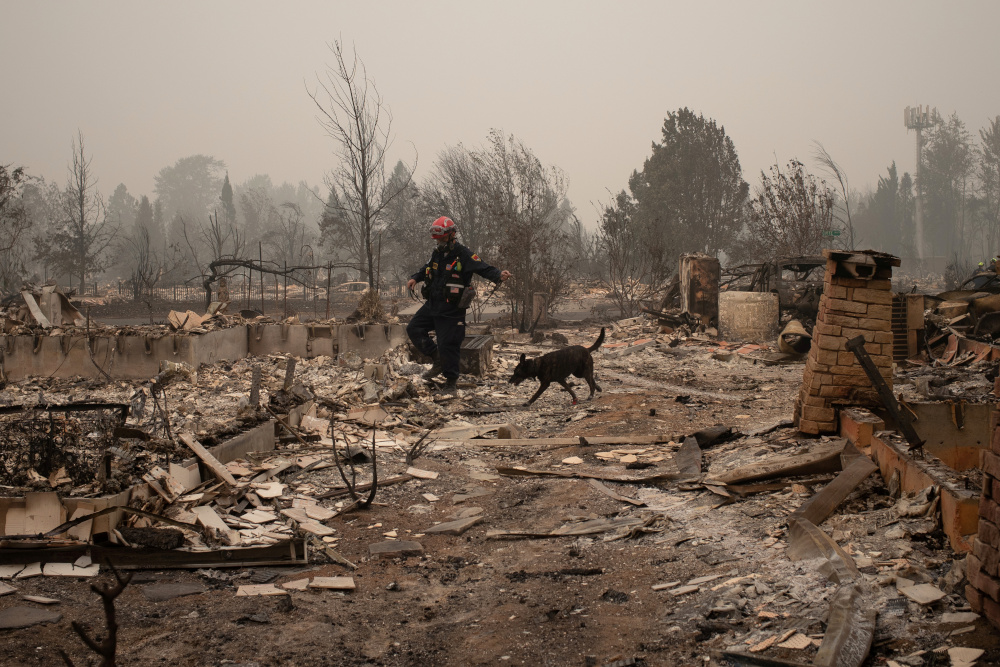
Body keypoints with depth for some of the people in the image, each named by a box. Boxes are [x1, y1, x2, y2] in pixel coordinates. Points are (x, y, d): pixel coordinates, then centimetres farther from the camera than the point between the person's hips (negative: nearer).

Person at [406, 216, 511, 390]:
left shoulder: (463, 255, -11)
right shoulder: (436, 253, 12)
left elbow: (484, 269, -17)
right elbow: (427, 269, 29)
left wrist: (499, 275, -36)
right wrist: (415, 278, 11)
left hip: (452, 309, -7)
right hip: (432, 304, 8)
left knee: (448, 344, -5)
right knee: (414, 329, 5)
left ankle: (451, 379, 12)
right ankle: (438, 360, 14)